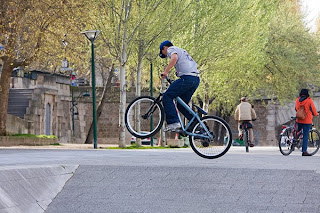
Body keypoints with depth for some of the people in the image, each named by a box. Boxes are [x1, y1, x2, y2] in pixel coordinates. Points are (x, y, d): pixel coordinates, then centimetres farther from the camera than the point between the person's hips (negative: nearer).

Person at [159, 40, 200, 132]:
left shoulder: (171, 49, 6)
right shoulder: (181, 51, 34)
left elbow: (174, 58, -17)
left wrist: (165, 71, -19)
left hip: (187, 78, -9)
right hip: (196, 79, 9)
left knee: (167, 97, -7)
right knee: (181, 104, 15)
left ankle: (174, 122, -18)